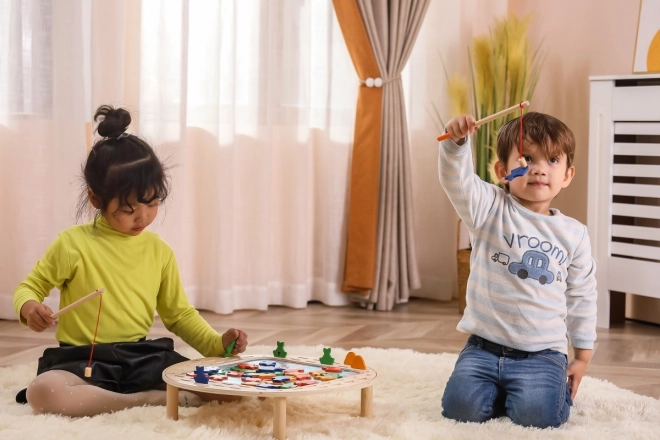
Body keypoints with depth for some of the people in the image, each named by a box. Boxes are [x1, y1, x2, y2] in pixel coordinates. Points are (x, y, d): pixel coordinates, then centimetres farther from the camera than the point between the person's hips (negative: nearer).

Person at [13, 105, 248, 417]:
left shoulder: (159, 250, 8)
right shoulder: (73, 244, -3)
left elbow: (179, 314, 17)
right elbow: (29, 287, 6)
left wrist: (217, 344, 1)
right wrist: (29, 307, -18)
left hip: (142, 357, 2)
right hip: (84, 360, -2)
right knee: (41, 392, -37)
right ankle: (149, 399, -29)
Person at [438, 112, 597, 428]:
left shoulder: (574, 234, 6)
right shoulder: (491, 209, 0)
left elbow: (581, 297, 13)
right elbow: (457, 181, -18)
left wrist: (583, 356, 13)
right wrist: (456, 143, -38)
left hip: (542, 354, 0)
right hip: (484, 347, 0)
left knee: (536, 413, -22)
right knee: (461, 407, -19)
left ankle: (552, 388, 14)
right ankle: (498, 390, 15)